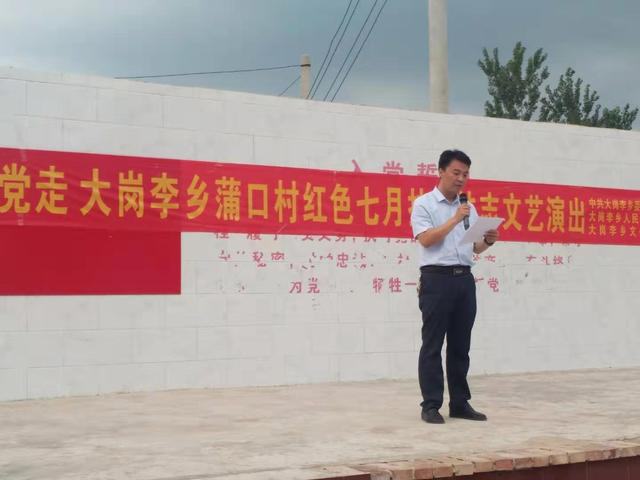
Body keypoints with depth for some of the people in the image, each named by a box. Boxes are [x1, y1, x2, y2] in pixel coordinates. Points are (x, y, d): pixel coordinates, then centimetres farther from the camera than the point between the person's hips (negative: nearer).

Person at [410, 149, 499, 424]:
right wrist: (455, 219, -14)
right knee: (433, 345, -2)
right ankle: (431, 405, 2)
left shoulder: (469, 208, 18)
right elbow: (426, 239, -13)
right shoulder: (423, 204, 0)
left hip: (464, 279, 6)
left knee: (460, 345, 9)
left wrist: (489, 241, -4)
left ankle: (460, 403, 15)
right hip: (437, 278, -6)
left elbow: (476, 248, 17)